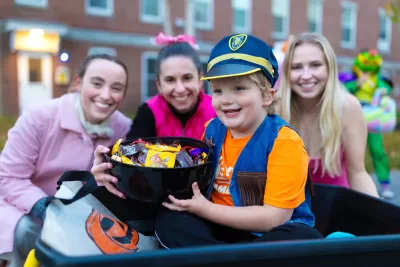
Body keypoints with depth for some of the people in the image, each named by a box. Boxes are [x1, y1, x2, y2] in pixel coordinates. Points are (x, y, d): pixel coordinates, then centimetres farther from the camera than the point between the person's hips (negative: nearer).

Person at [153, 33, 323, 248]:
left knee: (306, 238, -34)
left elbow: (275, 217, -21)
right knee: (168, 219, -16)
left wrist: (206, 209, -22)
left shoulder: (283, 140, -17)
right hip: (224, 229, 5)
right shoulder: (213, 130, 1)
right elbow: (199, 182, 17)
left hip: (270, 234, -4)